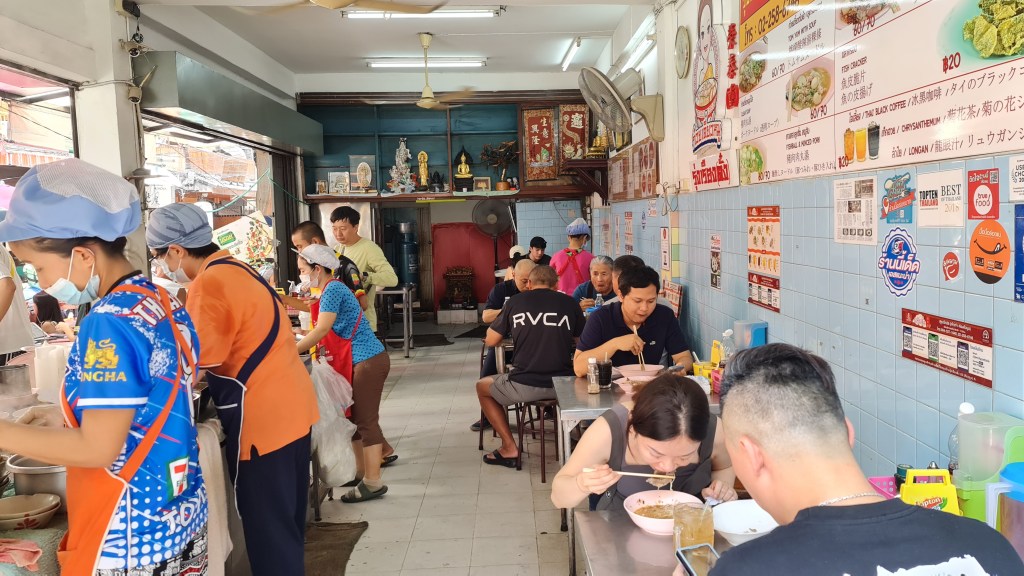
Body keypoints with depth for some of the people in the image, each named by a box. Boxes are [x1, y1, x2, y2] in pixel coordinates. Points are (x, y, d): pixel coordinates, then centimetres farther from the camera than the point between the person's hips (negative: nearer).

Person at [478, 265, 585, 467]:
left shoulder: (515, 301, 3)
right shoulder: (569, 303, 4)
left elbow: (491, 341, 10)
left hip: (524, 385, -2)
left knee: (482, 387, 26)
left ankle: (509, 447, 18)